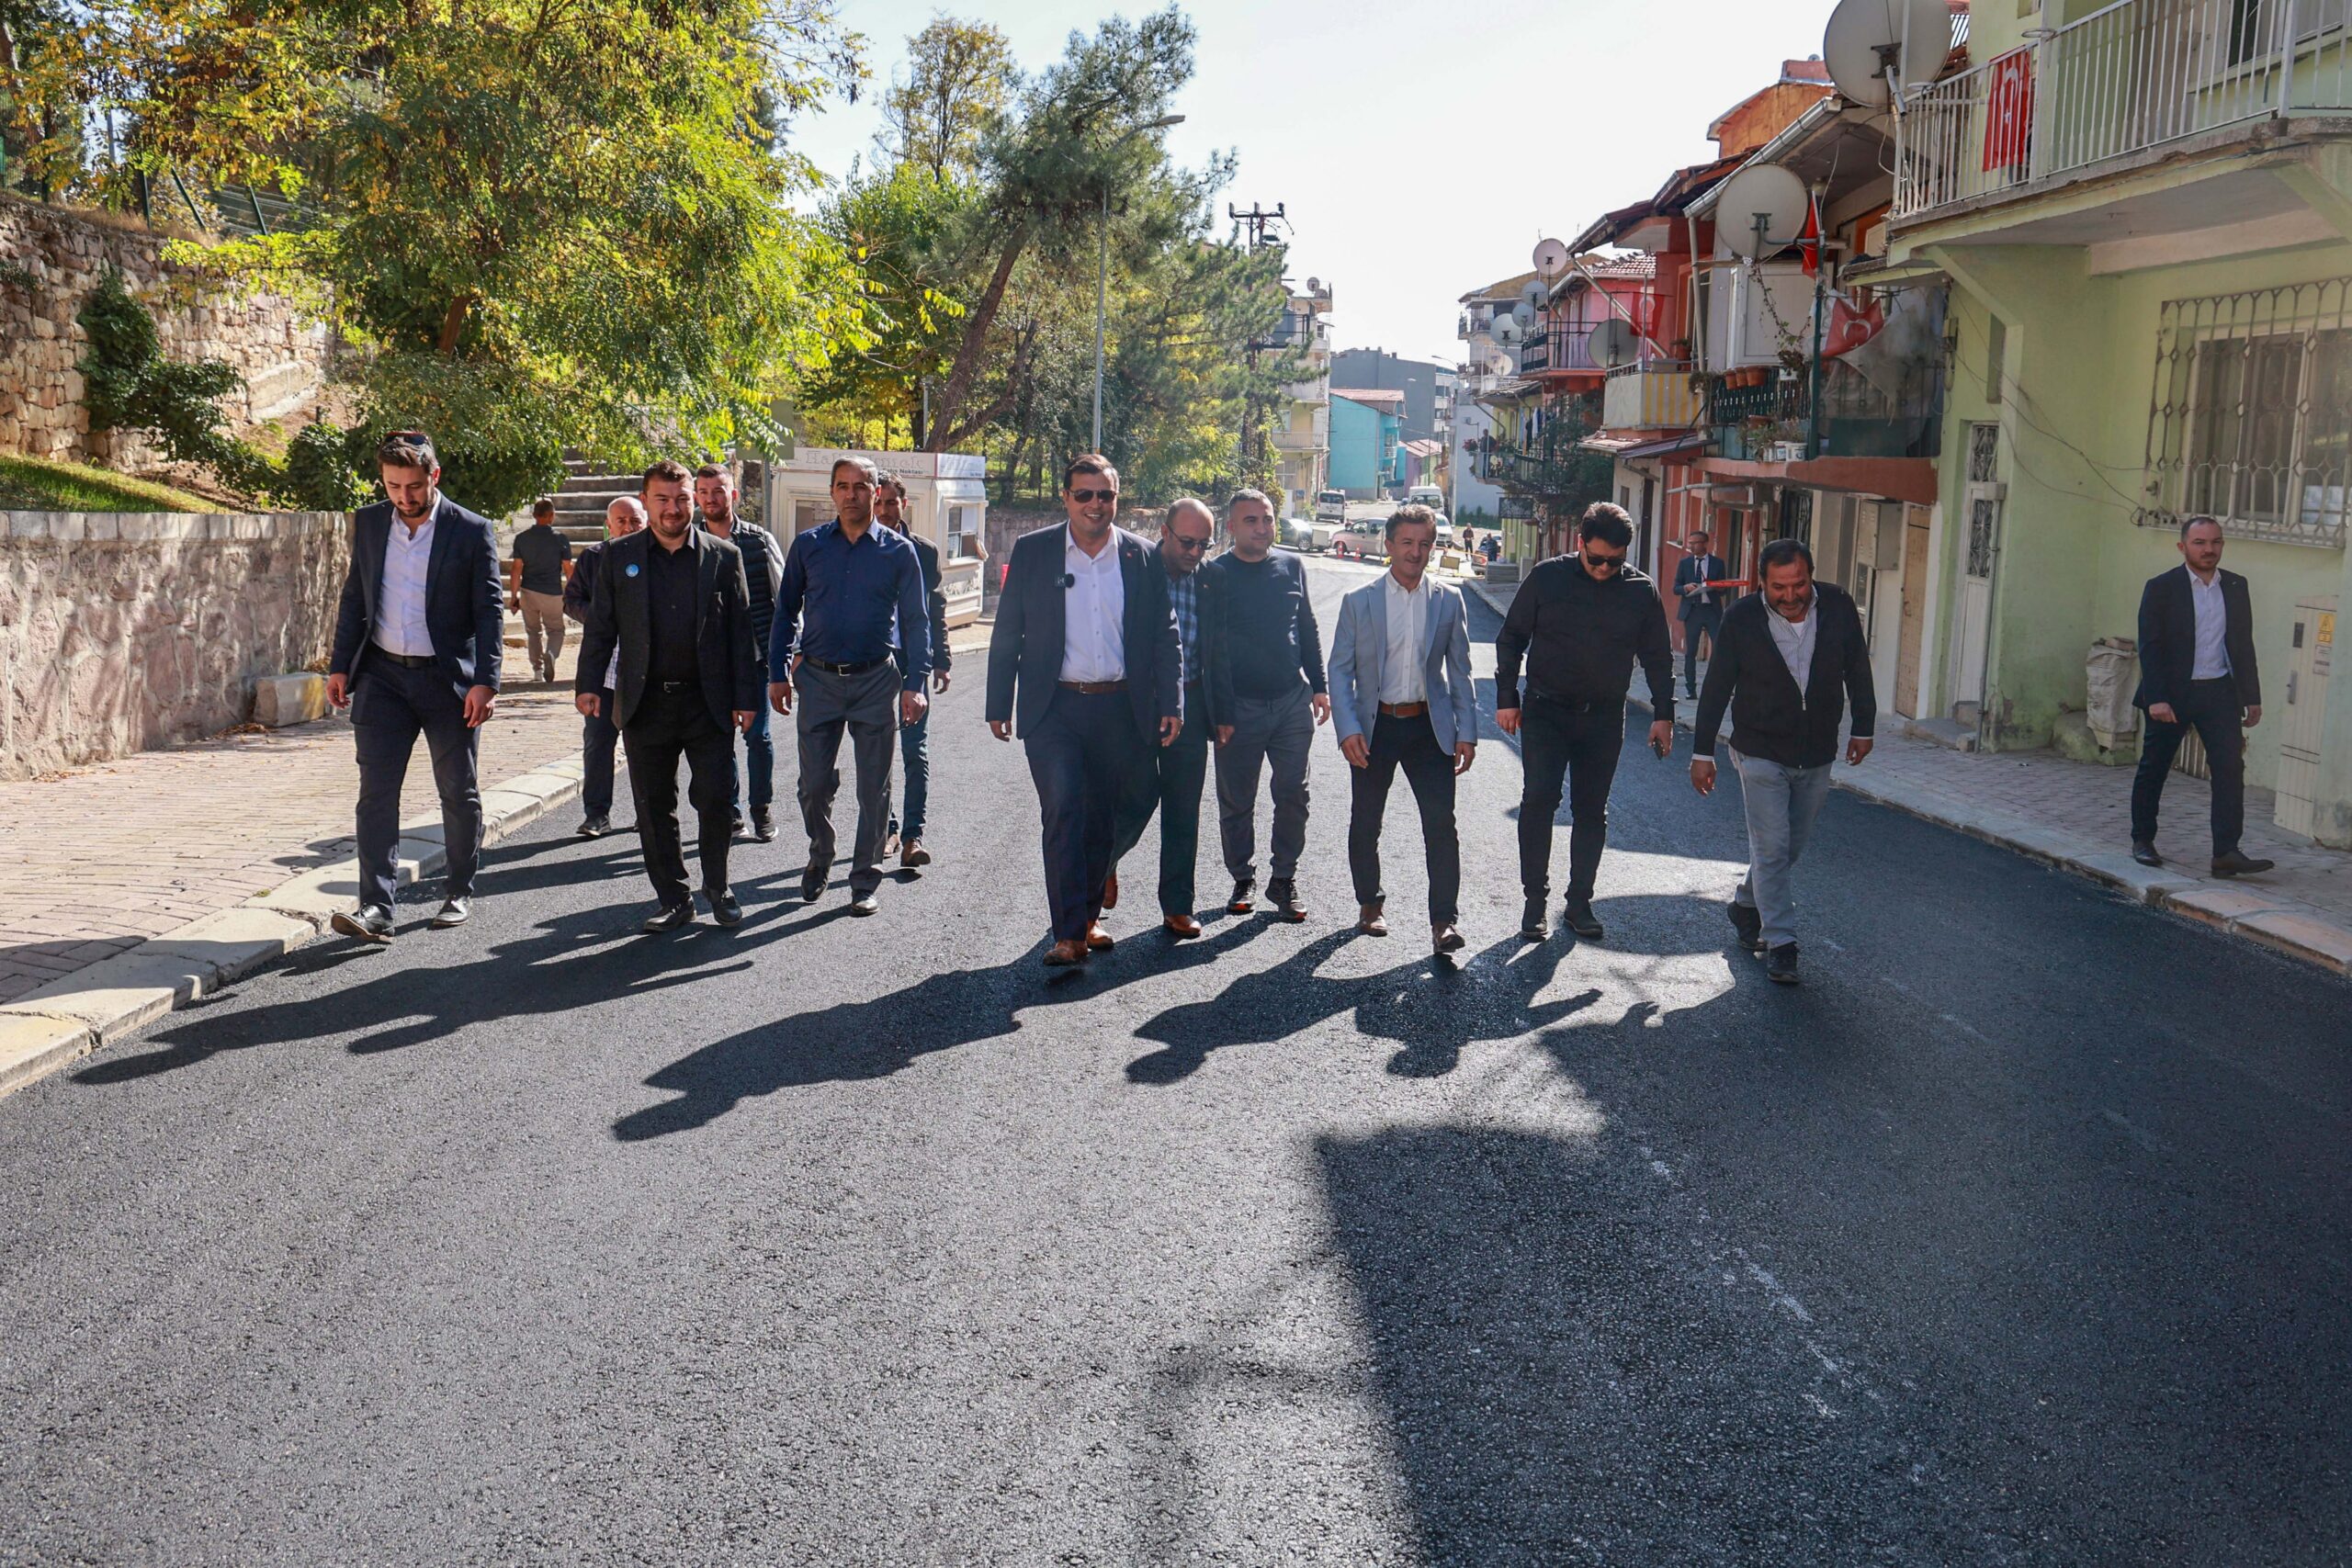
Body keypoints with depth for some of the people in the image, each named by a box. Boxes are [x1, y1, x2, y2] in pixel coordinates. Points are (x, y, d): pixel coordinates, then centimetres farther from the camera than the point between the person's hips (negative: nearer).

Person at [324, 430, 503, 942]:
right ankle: (375, 907, -6)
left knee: (459, 793, 8)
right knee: (376, 792, -5)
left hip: (449, 679, -3)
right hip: (382, 675, 3)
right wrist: (340, 665, 9)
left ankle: (460, 893, 24)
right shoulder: (368, 523, 6)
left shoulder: (472, 531, -6)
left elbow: (490, 611, -6)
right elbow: (355, 597, 14)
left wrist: (485, 682, -13)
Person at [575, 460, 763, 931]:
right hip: (645, 703, 1)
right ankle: (673, 899, 17)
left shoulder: (724, 556, 4)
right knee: (654, 808, 6)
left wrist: (745, 697, 0)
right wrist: (588, 683, -2)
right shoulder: (618, 555, 7)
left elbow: (741, 631, 4)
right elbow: (600, 626, 8)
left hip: (708, 703, -1)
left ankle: (718, 887, 21)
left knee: (716, 798, -1)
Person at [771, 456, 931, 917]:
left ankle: (865, 880, 15)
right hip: (818, 677, 1)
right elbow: (786, 612, 11)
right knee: (814, 783, 3)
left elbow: (915, 621, 4)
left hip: (876, 679, -1)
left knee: (874, 787, 4)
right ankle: (820, 858, 29)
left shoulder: (899, 551, 2)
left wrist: (915, 683, -5)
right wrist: (779, 674, 5)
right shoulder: (808, 546, 5)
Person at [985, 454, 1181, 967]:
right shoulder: (1032, 551, 2)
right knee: (1063, 812, -12)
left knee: (1103, 819, 10)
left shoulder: (1142, 558, 4)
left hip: (1120, 710, 2)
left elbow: (1165, 636, 7)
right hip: (1054, 708, -2)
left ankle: (1087, 917, 26)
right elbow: (1007, 635, 5)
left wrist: (1171, 704, -1)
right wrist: (998, 705, 3)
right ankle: (1069, 934, -11)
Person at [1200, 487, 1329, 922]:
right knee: (1236, 801, 6)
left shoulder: (1292, 566, 7)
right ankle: (1243, 879, 21)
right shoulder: (1215, 575, -4)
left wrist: (1318, 686, 10)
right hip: (1240, 707, -3)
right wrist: (1221, 713, -10)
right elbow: (1213, 649, -6)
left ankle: (1284, 879, 16)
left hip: (1293, 702, 3)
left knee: (1292, 795, 4)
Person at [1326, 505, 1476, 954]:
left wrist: (1466, 732, 2)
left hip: (1429, 724, 0)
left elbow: (1459, 670, 8)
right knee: (1365, 824, 9)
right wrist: (1347, 729, -12)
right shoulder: (1358, 601, 0)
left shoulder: (1449, 600, 5)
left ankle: (1443, 921, -4)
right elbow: (1340, 669, 0)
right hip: (1374, 726, 0)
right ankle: (1370, 904, 29)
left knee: (1441, 823, -9)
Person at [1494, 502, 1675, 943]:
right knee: (1539, 799, -11)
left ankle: (1579, 902, 19)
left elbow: (1658, 658, 9)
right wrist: (1507, 698, 0)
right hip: (1546, 711, -2)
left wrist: (1663, 715, 5)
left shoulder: (1640, 591, 0)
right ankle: (1535, 901, 0)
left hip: (1604, 719, 2)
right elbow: (1511, 638, 4)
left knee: (1591, 811, 7)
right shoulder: (1547, 578, -4)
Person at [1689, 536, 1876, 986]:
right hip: (1761, 751, -3)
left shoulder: (1838, 607, -7)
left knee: (1793, 844, 14)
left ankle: (1747, 906, 36)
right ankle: (1780, 942, 0)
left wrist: (1863, 727, 11)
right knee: (1771, 847, -6)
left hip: (1817, 755, 3)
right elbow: (1717, 687, -5)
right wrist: (1702, 752, -4)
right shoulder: (1742, 619, -13)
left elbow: (1857, 668, 8)